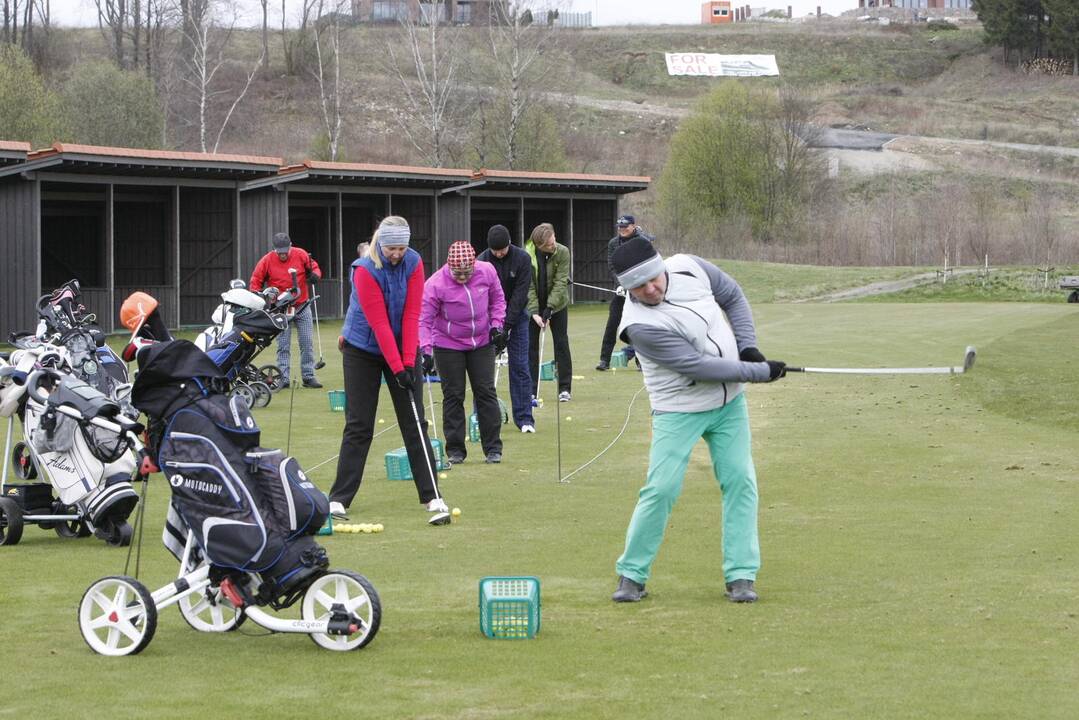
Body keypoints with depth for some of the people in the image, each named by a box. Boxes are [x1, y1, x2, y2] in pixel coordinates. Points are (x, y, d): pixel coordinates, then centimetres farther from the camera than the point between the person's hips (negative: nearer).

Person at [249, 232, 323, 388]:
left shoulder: (301, 255, -5)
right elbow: (255, 281, -1)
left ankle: (309, 377, 8)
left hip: (302, 307, 1)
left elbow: (314, 267, 5)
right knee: (283, 346, -1)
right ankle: (283, 378, 1)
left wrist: (315, 274, -17)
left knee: (307, 344, 3)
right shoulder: (267, 260, -7)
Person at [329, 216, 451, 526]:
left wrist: (409, 362, -18)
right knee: (358, 425, -3)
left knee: (414, 423, -1)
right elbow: (379, 323, -24)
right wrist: (396, 368, -26)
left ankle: (433, 499, -2)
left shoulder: (413, 264, -9)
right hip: (363, 350, -3)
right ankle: (338, 499, 2)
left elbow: (411, 315, -11)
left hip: (403, 348, 3)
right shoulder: (365, 269, -21)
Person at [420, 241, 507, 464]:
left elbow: (497, 298, 7)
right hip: (448, 347, -3)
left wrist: (496, 325, -3)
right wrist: (425, 351, -29)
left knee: (486, 392, 4)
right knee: (453, 396, 2)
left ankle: (493, 448, 11)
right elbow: (424, 319, -20)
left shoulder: (487, 272, -11)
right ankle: (455, 450, 11)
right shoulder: (435, 284, -22)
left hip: (482, 343, 3)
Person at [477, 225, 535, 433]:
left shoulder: (522, 259, -12)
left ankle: (524, 418, 0)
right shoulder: (482, 261, -12)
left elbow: (520, 294, -14)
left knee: (519, 366, -3)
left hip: (516, 316, 0)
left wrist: (507, 326, -18)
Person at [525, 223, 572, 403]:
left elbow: (560, 282, -18)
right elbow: (528, 286, -17)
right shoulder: (527, 255, -19)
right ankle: (530, 389, 5)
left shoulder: (562, 252, -17)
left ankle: (564, 389, 7)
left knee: (561, 344, 0)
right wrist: (534, 312, -25)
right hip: (533, 305, 0)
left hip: (557, 304, 0)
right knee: (530, 344, -1)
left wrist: (549, 309, -24)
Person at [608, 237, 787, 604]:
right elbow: (697, 366, -26)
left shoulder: (688, 268, -11)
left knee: (740, 481, -1)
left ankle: (740, 575, 5)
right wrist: (760, 372, -20)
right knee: (661, 489, -12)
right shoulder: (641, 325, -27)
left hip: (730, 401, 5)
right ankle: (631, 574, 3)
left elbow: (733, 297, 8)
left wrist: (748, 346, -4)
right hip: (679, 411, -5)